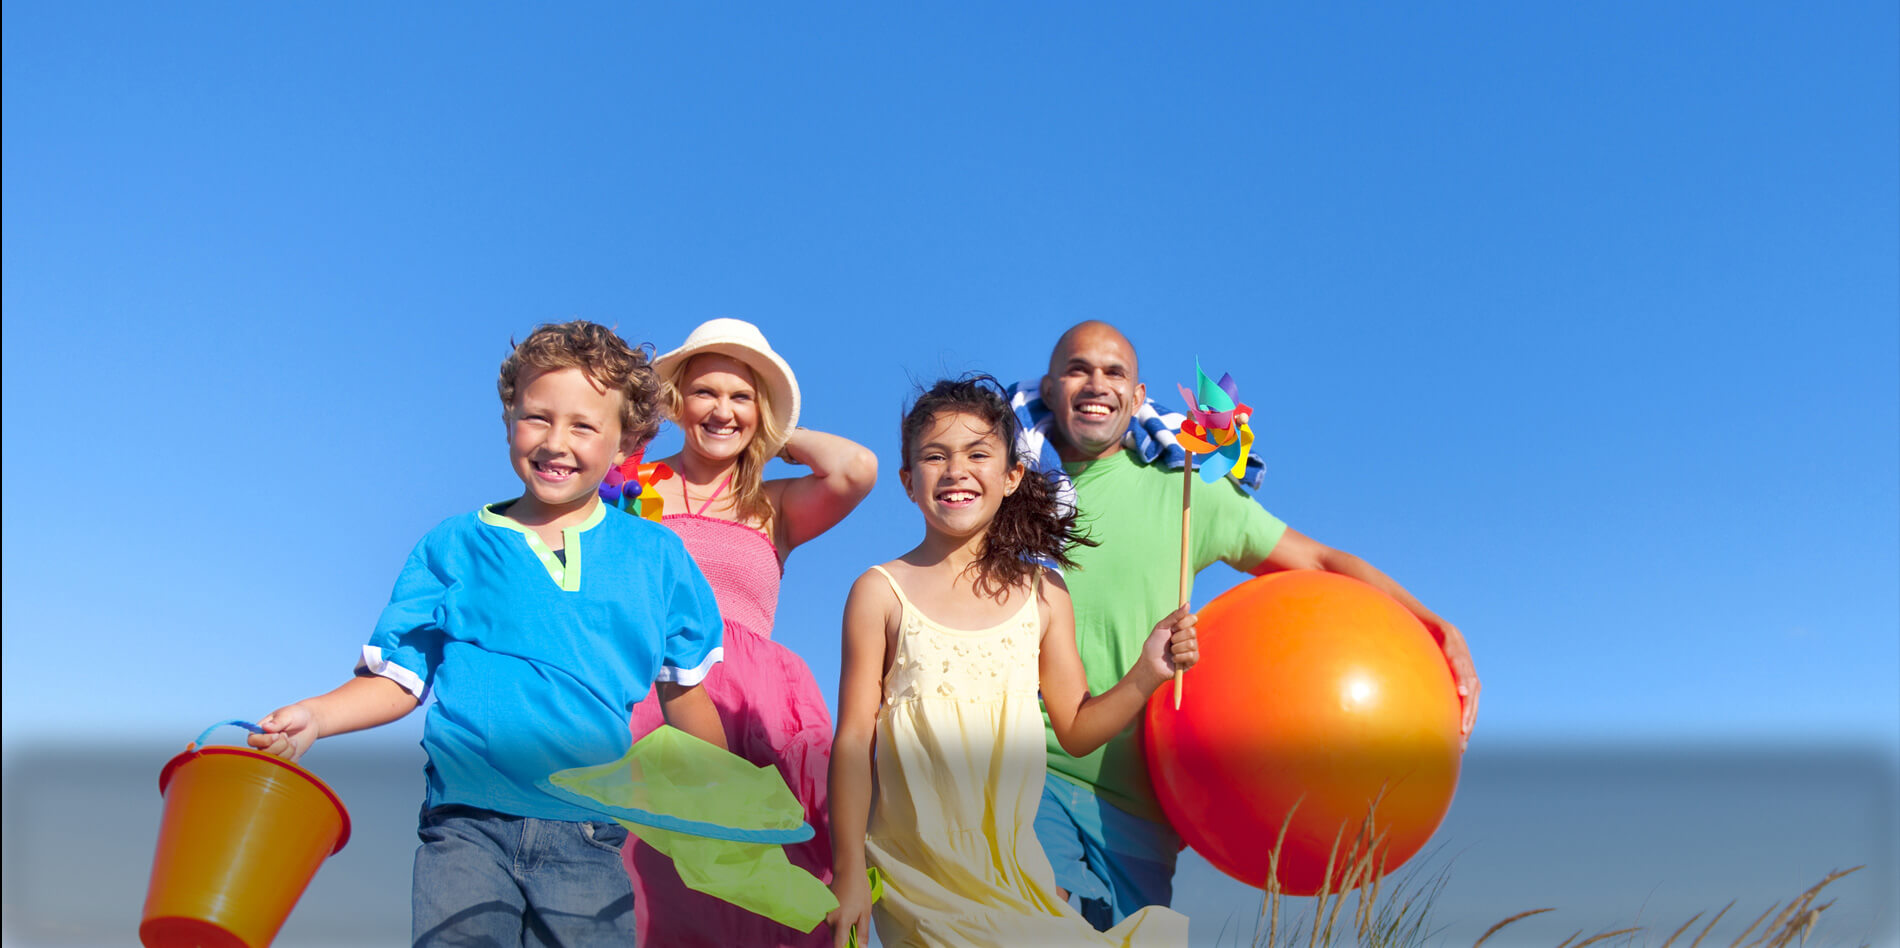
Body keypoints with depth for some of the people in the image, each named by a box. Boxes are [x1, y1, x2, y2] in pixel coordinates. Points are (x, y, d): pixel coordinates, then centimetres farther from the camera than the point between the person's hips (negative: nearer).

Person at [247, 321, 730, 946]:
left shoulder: (654, 556, 4)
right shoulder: (454, 548, 4)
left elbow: (683, 690, 12)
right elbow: (398, 678, 6)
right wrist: (313, 716, -11)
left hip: (586, 840, 1)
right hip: (468, 828, 0)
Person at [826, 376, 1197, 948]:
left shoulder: (1043, 593, 3)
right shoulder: (881, 593, -5)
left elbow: (1076, 730, 8)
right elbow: (854, 739, -4)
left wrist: (1145, 675, -8)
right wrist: (849, 874, -4)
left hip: (1016, 864, 3)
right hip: (917, 871, -3)